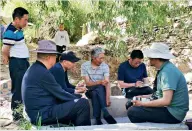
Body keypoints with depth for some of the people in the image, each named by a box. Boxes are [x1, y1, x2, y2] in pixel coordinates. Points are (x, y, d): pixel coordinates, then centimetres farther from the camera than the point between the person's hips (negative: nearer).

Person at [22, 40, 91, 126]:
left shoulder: (34, 69, 12)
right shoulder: (42, 72, -18)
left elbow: (55, 93, 16)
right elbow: (60, 94, -13)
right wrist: (78, 100, 3)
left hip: (38, 114, 10)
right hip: (43, 115, -10)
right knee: (83, 103, -13)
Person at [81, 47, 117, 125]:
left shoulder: (105, 66, -7)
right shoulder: (84, 66, -8)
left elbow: (107, 83, -17)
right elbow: (87, 83, -15)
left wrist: (108, 98, -31)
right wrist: (99, 82, -34)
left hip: (101, 91, 1)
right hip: (90, 90, 0)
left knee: (96, 94, -33)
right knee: (99, 87, -32)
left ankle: (97, 119, -29)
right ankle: (105, 114, -30)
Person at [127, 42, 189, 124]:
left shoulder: (168, 71, -22)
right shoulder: (165, 68, 5)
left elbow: (166, 101, -27)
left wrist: (142, 104, -18)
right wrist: (144, 96, 13)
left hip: (173, 113, -9)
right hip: (169, 108, 9)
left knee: (132, 111, -16)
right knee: (131, 104, 15)